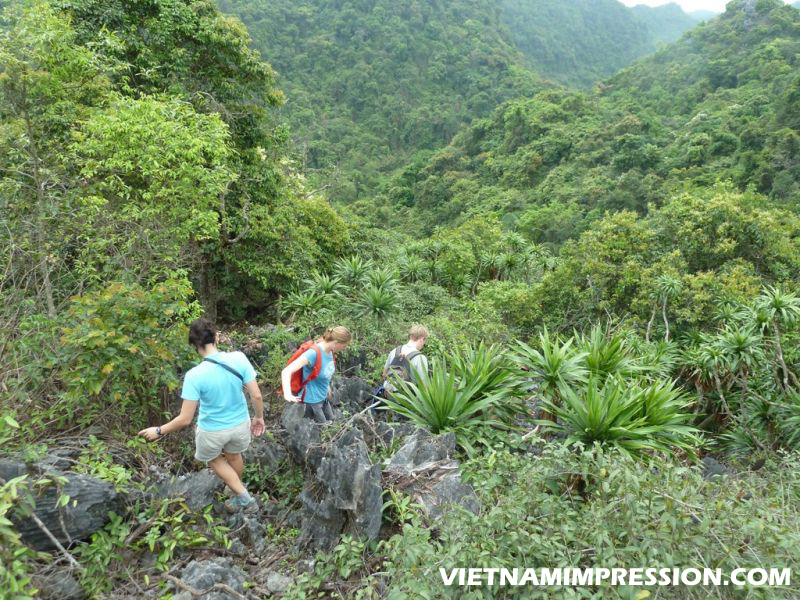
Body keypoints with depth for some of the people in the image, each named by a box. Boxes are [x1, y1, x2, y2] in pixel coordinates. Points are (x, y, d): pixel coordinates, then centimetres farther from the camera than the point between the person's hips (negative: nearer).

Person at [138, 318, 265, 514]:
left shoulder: (195, 375, -28)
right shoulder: (239, 358, -22)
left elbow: (185, 419, -22)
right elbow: (256, 396, -14)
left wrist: (159, 431, -4)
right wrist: (259, 417, 5)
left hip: (212, 431, -3)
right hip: (240, 424, 3)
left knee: (213, 459, 30)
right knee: (234, 455, 33)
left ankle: (244, 498, 29)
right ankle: (236, 488, 60)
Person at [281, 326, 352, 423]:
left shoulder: (329, 351, -7)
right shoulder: (314, 353, -31)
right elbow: (286, 371, -38)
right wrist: (288, 394, -52)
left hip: (324, 398, 8)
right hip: (312, 401, -8)